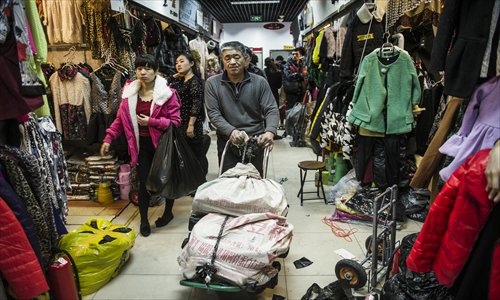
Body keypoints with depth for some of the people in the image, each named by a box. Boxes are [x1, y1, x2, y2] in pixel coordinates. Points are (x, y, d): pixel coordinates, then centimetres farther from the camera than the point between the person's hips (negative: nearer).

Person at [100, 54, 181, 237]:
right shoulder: (129, 92, 2)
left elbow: (175, 121, -13)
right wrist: (108, 139, 0)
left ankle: (168, 212, 36)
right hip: (141, 144, 3)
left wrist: (151, 121, -20)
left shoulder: (167, 93, -11)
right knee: (143, 182, 5)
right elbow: (120, 118, 6)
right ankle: (143, 220, 23)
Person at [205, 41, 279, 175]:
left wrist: (270, 132, -23)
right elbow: (213, 113, -6)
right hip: (227, 141, 0)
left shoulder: (260, 82, -2)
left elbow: (271, 110, -4)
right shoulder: (212, 83, -2)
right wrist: (231, 131, -22)